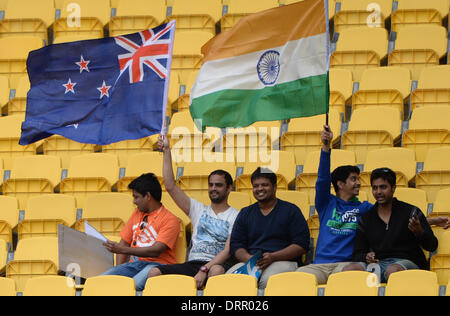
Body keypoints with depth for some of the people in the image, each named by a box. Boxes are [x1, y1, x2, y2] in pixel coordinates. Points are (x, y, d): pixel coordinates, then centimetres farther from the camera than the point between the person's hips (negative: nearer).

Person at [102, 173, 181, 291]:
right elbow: (124, 242, 21)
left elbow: (156, 251, -14)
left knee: (135, 285, -39)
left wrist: (123, 250, -19)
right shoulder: (137, 213, 23)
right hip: (134, 264, 6)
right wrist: (119, 268, 4)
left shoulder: (170, 220, -2)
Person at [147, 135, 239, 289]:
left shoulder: (236, 217, 7)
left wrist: (204, 270, -19)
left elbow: (228, 250, -5)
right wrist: (166, 151, 13)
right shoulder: (199, 209, 21)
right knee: (154, 273, -20)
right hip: (193, 263, 5)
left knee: (217, 271, -42)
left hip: (219, 264, -4)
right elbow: (170, 186, 16)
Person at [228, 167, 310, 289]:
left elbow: (302, 245, 0)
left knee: (267, 280, -39)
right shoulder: (245, 213, 23)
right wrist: (250, 259, -9)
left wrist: (272, 257, -13)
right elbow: (235, 245, 16)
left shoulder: (291, 210, 10)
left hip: (283, 261, -3)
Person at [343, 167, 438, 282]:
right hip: (378, 263, 3)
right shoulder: (365, 218, 16)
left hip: (407, 261, -3)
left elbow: (432, 246, 3)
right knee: (348, 270, -26)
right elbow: (358, 254, 17)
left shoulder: (411, 212, 7)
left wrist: (419, 233, -19)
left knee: (393, 270, -40)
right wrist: (366, 257, -7)